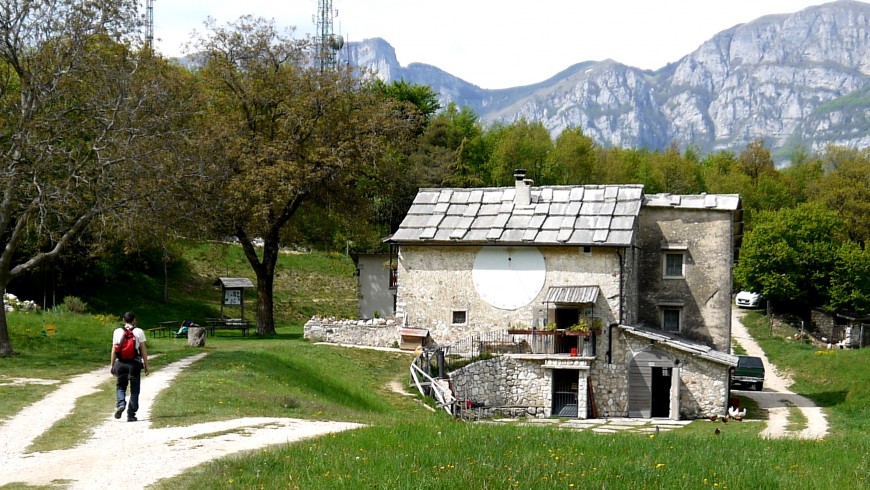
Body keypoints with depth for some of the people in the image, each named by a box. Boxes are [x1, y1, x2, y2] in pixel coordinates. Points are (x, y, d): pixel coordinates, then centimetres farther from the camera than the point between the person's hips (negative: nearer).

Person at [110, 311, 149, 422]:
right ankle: (131, 415, 5)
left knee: (120, 386, 18)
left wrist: (112, 364, 12)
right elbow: (143, 350, -2)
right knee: (134, 390, 7)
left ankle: (120, 404, -8)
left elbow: (114, 349, 3)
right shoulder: (139, 332, -1)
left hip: (121, 363, 1)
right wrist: (146, 365, 4)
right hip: (134, 363, -1)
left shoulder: (117, 331, 3)